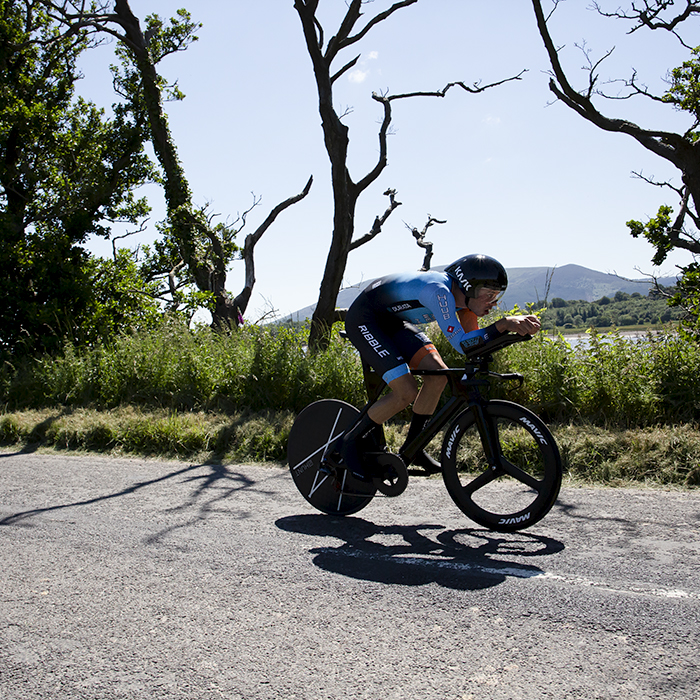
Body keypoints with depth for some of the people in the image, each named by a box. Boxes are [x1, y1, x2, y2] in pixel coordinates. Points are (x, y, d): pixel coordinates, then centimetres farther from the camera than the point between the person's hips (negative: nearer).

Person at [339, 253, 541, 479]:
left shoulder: (461, 294, -6)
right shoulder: (439, 292, -33)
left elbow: (475, 343, -3)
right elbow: (462, 345, -37)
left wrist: (518, 327, -17)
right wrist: (504, 324, -43)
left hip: (391, 321, 9)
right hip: (363, 320, -9)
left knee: (438, 374, -5)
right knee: (406, 393, -18)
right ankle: (351, 442, 1)